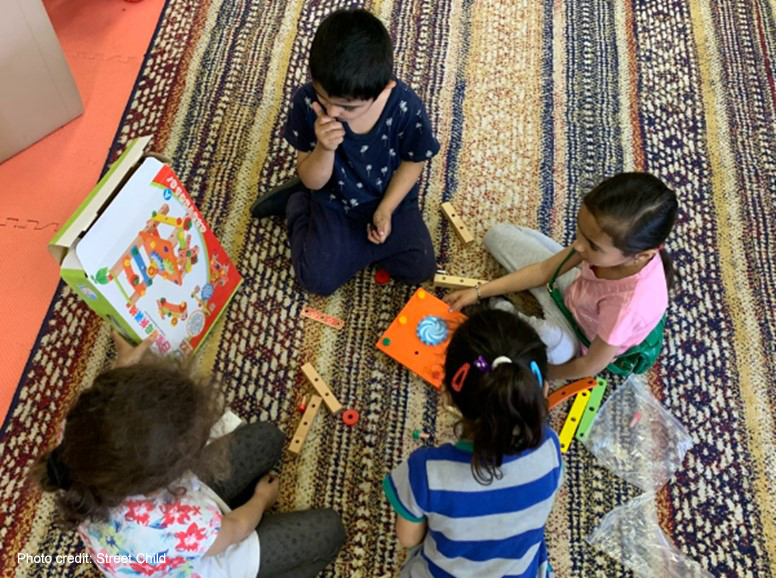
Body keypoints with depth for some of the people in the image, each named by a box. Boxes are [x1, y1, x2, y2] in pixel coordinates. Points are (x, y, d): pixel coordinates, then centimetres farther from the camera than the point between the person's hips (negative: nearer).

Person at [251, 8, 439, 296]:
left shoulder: (405, 107, -30)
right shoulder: (307, 102, -28)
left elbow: (413, 161, -8)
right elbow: (313, 182, -19)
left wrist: (385, 210, -14)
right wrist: (324, 148, -40)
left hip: (391, 199, 1)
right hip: (334, 200, -1)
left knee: (420, 269, -5)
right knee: (318, 280, -7)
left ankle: (352, 240, 18)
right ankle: (297, 203, 18)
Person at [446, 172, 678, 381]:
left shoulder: (629, 302, -45)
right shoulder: (611, 238, -29)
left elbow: (591, 366, -26)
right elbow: (544, 271, -13)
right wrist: (479, 292, -14)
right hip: (575, 291, 5)